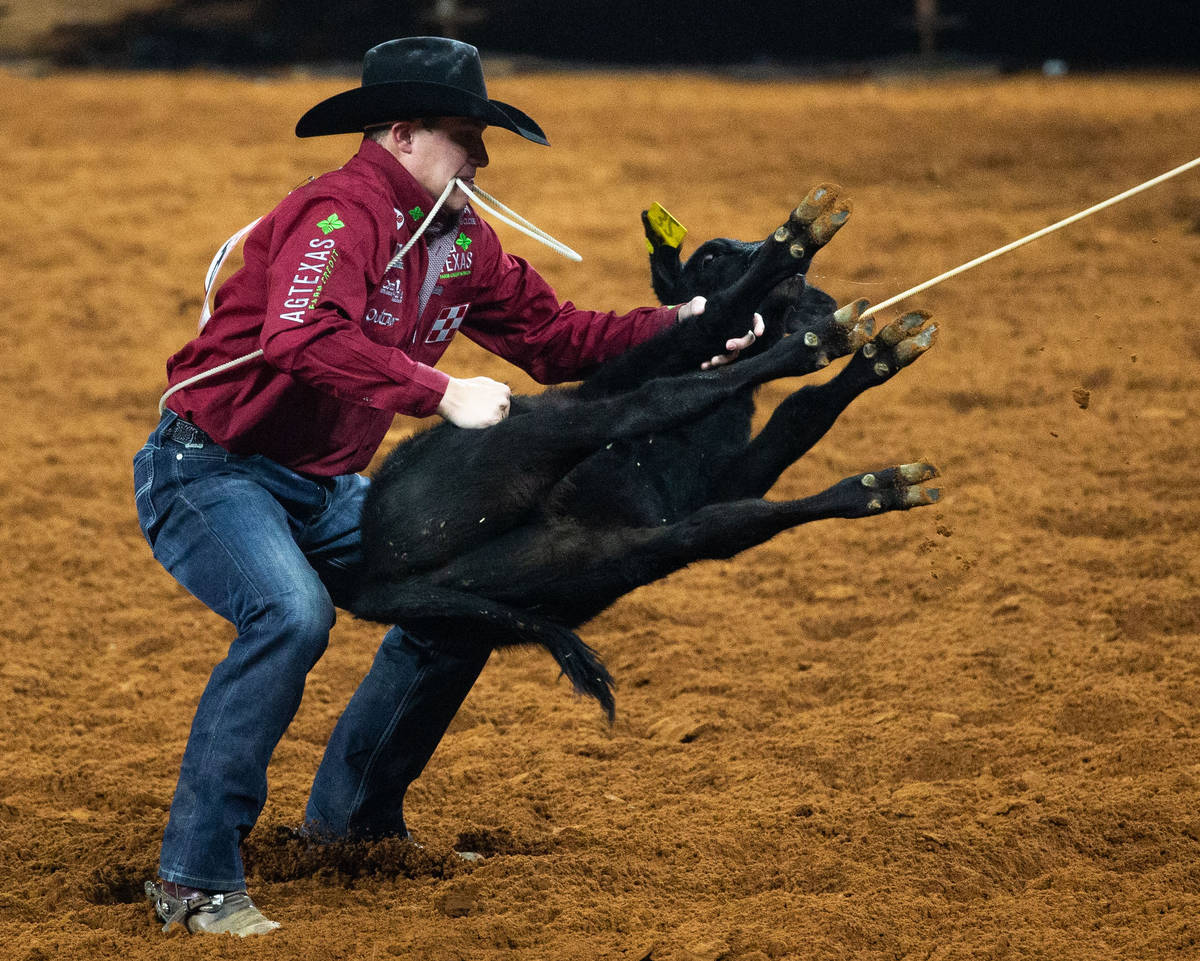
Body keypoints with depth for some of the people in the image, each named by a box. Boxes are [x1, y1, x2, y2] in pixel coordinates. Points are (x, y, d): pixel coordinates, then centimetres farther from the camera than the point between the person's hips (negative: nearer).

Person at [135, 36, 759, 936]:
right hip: (211, 472, -10)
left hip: (320, 490, 10)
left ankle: (350, 815, 24)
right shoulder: (341, 214, -23)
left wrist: (678, 328, -5)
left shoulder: (459, 238, 6)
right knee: (292, 614, -32)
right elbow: (302, 340, -40)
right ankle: (196, 880, -25)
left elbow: (553, 335, 8)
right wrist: (441, 391, -43)